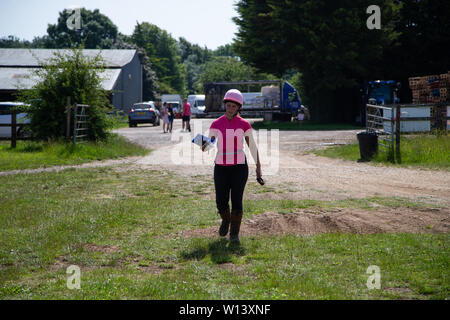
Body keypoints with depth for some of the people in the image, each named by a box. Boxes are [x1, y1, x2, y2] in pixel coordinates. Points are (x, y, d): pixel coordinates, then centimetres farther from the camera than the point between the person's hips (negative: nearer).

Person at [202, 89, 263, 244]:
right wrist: (204, 146, -23)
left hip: (239, 167, -1)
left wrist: (258, 166, 2)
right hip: (221, 167, 1)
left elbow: (252, 146, 5)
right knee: (221, 202, 2)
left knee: (237, 201, -5)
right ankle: (226, 220, 35)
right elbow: (208, 144, 1)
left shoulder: (244, 125, -1)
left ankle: (234, 233, 10)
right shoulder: (216, 124, 2)